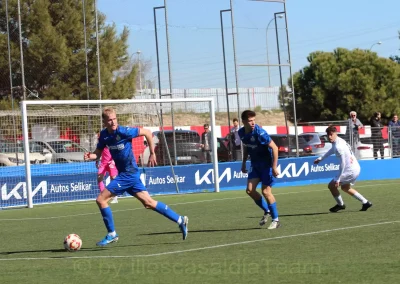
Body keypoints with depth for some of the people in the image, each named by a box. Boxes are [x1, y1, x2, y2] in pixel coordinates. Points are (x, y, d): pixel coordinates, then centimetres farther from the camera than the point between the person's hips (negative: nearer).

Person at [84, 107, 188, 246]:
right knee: (148, 202, 11)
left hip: (129, 173, -7)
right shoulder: (104, 135, 3)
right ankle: (180, 220, 18)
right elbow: (98, 153, 11)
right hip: (124, 173, 7)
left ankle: (111, 234, 3)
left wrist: (152, 154, -4)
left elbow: (147, 132, -10)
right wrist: (90, 156, -12)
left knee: (101, 199, -9)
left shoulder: (123, 131, -17)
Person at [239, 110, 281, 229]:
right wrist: (244, 163, 17)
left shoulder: (259, 132, -23)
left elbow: (274, 147, -22)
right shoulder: (242, 132, -3)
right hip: (255, 164, 6)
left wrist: (274, 167, -24)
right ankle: (267, 211, 17)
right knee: (250, 190, -4)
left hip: (267, 163, -6)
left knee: (266, 191, -9)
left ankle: (276, 220, 4)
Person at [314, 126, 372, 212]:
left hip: (350, 171, -10)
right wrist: (321, 158, 38)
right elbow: (332, 150, 32)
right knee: (345, 187, 29)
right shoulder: (338, 141, 7)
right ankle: (365, 203, 30)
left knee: (331, 185, -4)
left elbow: (343, 164, -25)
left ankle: (340, 204, 16)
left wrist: (337, 179, -21)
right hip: (356, 168, 10)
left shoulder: (338, 146, -24)